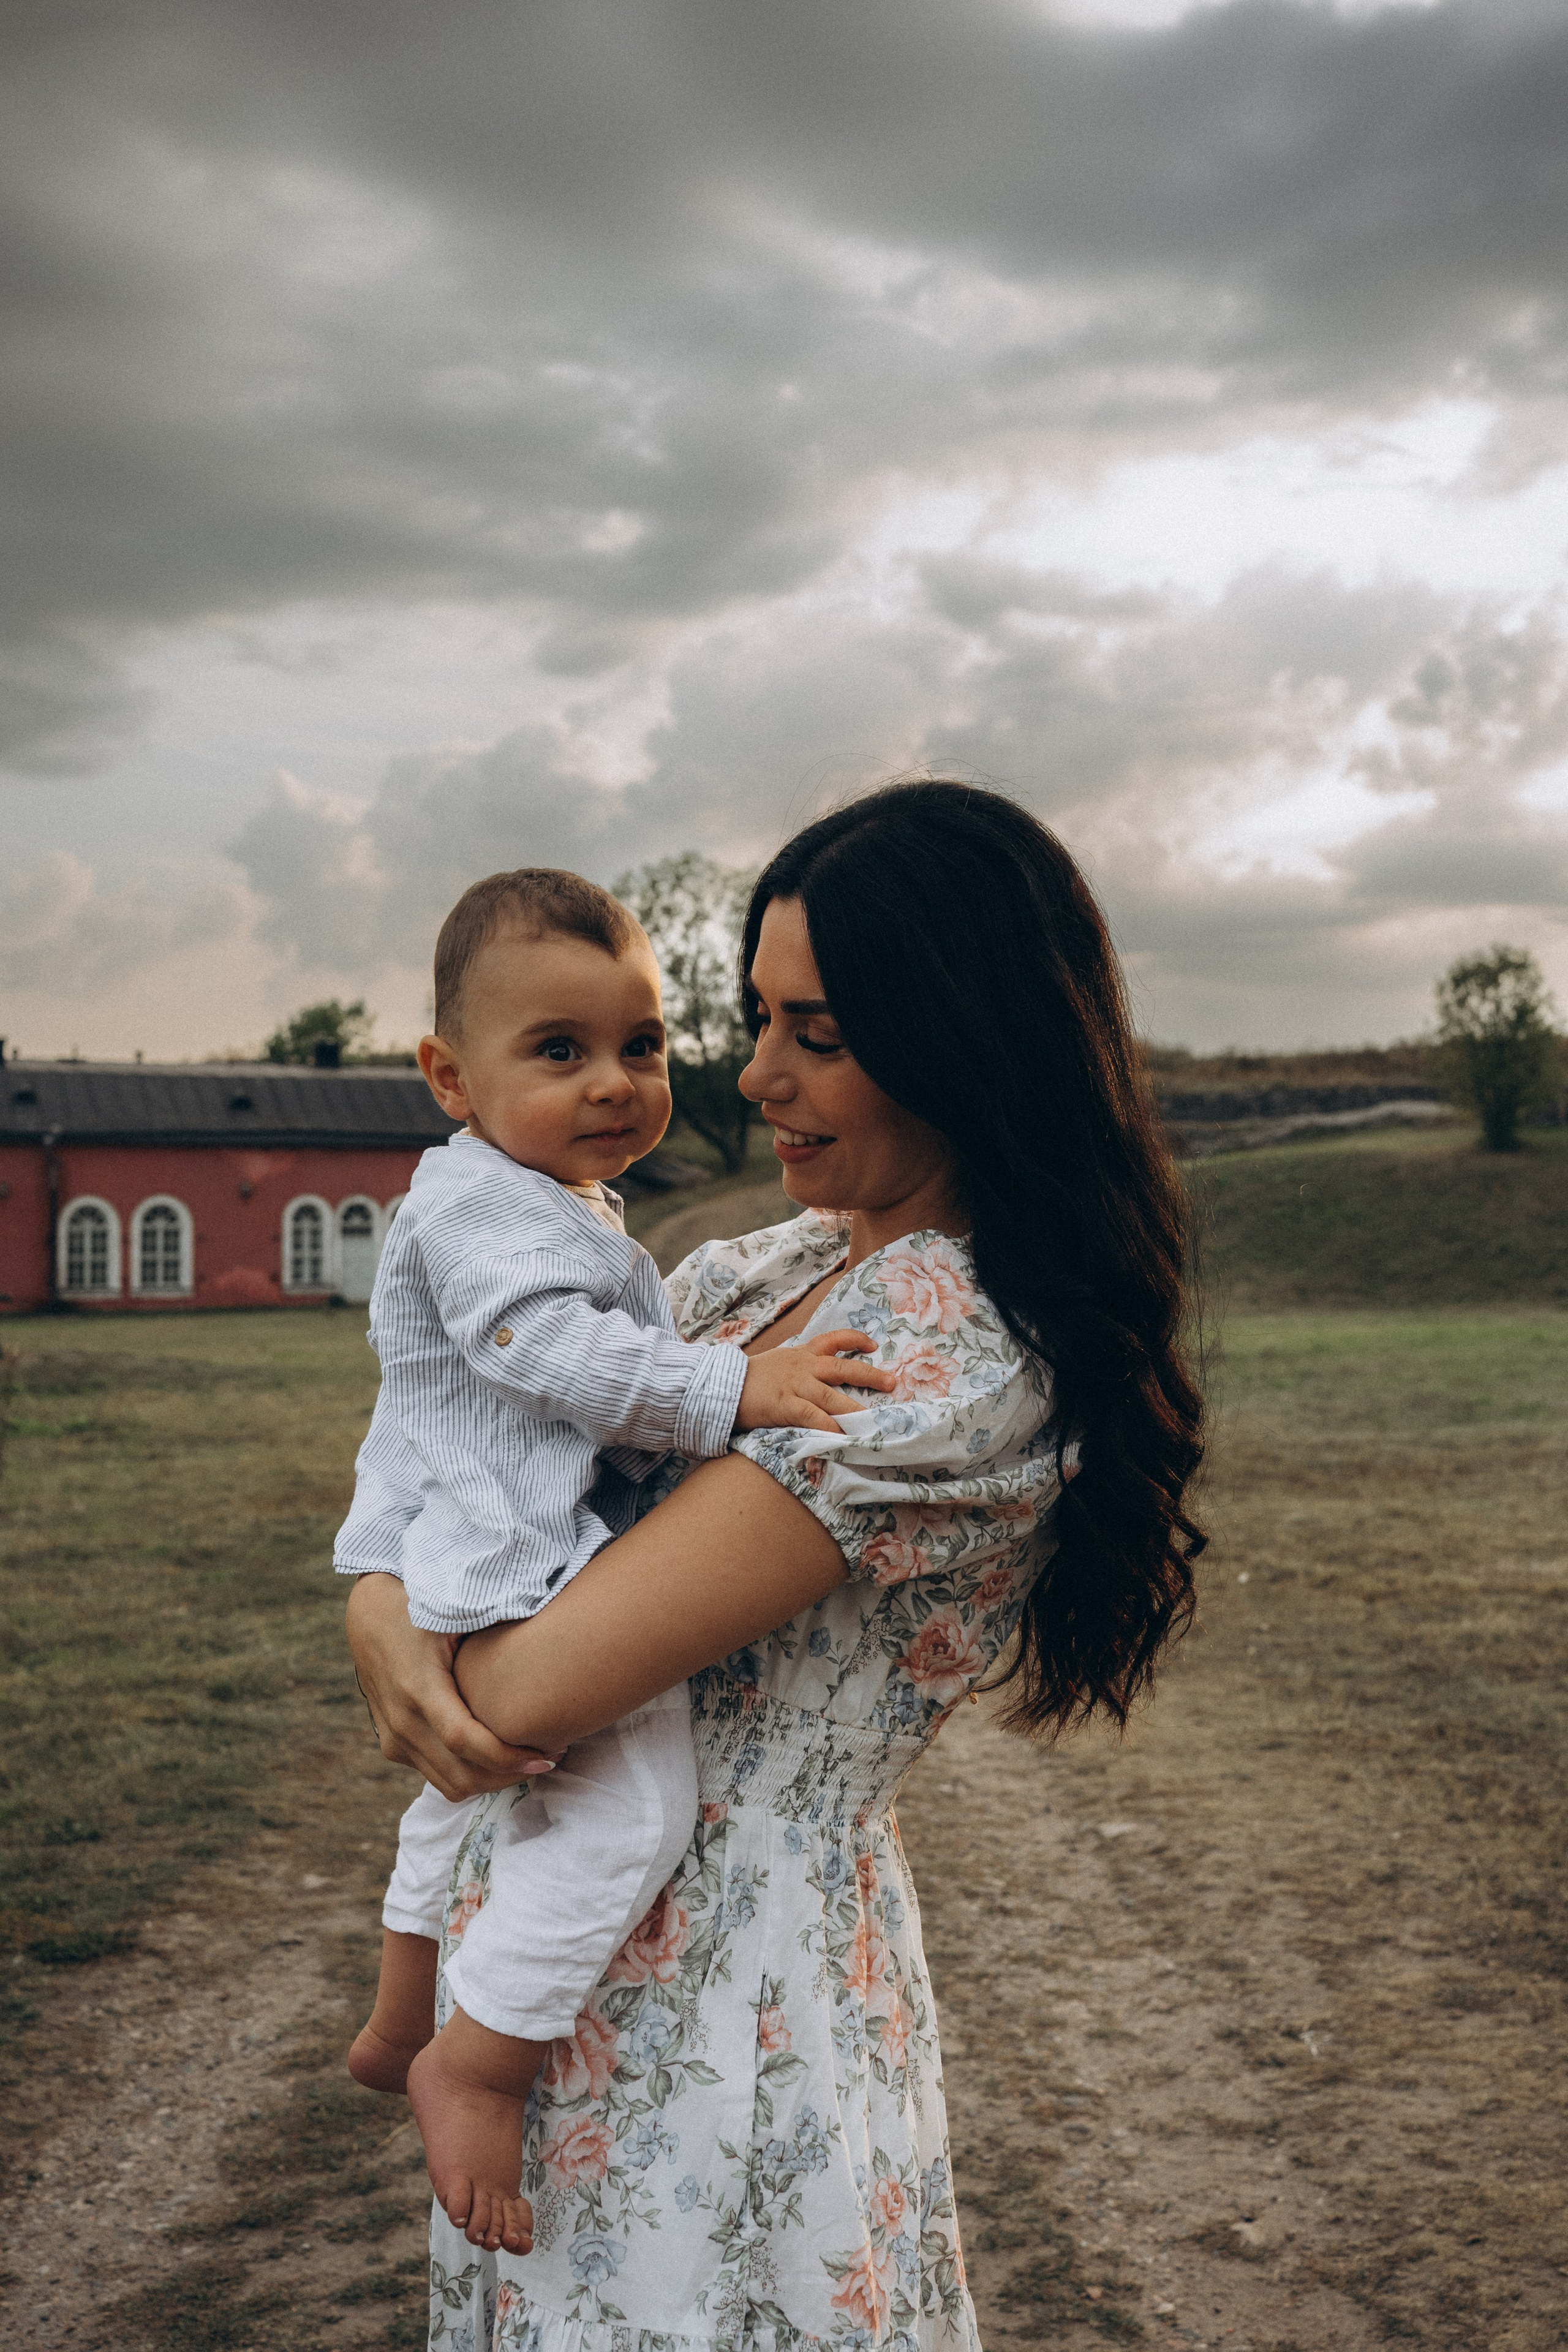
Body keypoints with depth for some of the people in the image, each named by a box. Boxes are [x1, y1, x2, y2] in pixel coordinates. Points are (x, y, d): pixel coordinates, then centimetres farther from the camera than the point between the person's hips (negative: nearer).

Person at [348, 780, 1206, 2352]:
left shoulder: (963, 1361, -25)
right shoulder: (760, 1271, 2)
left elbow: (536, 1690, -27)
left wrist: (438, 1683, -6)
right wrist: (384, 1608, -14)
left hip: (716, 2023, -7)